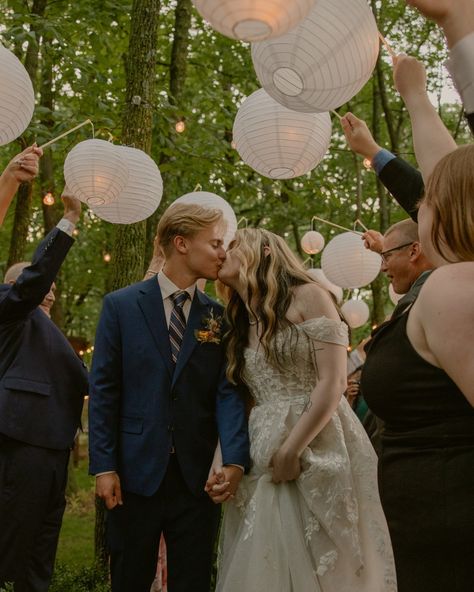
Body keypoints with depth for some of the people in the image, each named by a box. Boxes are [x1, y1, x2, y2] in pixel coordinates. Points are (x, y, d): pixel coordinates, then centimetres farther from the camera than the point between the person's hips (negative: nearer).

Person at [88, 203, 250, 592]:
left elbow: (227, 390, -3)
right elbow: (104, 390, -2)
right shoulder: (121, 305, 0)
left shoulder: (219, 316, 6)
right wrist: (104, 465, -8)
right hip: (136, 471, -2)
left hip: (198, 474, 2)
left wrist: (235, 459, -19)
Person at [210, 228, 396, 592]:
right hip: (261, 461, 6)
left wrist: (291, 451, -15)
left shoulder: (308, 297, -3)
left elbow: (333, 382, -12)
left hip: (318, 450, -6)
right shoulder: (239, 326, 18)